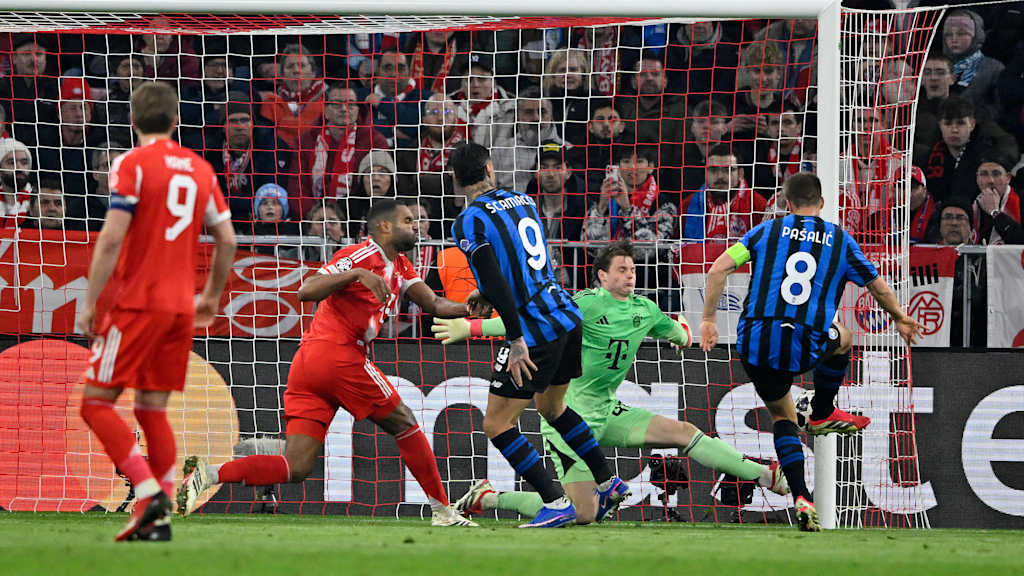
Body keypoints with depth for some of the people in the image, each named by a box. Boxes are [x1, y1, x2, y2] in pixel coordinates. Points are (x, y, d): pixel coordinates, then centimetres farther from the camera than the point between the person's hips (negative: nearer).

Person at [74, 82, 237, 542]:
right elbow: (226, 239, 14)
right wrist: (211, 297, 27)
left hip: (139, 301, -6)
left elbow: (112, 239, -14)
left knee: (96, 402, -1)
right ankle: (157, 518, 4)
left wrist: (89, 304, -10)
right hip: (181, 305, 6)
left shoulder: (132, 164, -7)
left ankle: (148, 490, -17)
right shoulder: (200, 169, 11)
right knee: (153, 409, 11)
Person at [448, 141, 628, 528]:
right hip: (567, 317, 8)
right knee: (551, 406, 29)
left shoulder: (468, 223, -11)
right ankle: (608, 484, 31)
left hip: (535, 331, -8)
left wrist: (517, 340, -22)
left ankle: (556, 503, -8)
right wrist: (488, 295, 25)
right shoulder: (522, 201, 11)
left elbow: (495, 280, -21)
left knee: (496, 425, -1)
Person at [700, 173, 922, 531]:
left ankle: (801, 498, 6)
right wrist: (901, 319, 41)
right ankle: (822, 415, 45)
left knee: (782, 416, 22)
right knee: (842, 339, 34)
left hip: (754, 344, 1)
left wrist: (708, 320, 8)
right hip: (804, 350, -1)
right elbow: (879, 288, 22)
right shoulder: (840, 241, 11)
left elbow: (719, 268, 1)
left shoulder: (767, 231, 11)